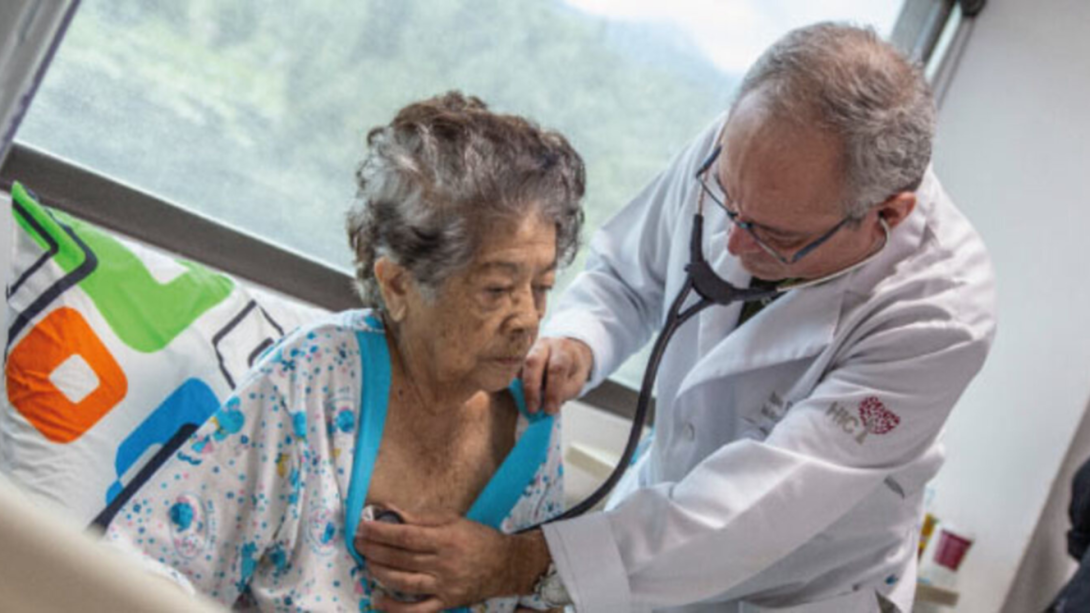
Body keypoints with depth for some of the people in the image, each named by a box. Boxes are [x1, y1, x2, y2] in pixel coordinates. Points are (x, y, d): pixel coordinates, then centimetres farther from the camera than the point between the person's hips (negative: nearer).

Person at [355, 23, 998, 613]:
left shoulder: (940, 313, -36)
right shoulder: (738, 150, -21)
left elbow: (765, 504, -39)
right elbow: (626, 275, -1)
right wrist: (575, 346, -25)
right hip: (665, 491, 4)